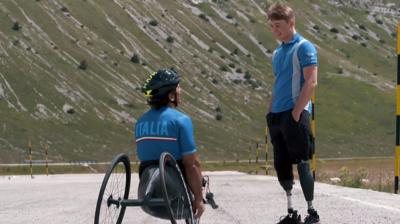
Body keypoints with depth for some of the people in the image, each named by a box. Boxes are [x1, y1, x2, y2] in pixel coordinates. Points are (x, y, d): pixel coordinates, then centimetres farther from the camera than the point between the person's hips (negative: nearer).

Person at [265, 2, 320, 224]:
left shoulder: (304, 48, -6)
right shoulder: (277, 52, 18)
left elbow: (311, 82, -14)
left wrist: (296, 112, -18)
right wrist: (270, 113, 14)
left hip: (295, 114, -8)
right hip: (277, 115, 8)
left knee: (301, 163, -6)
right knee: (281, 165, 8)